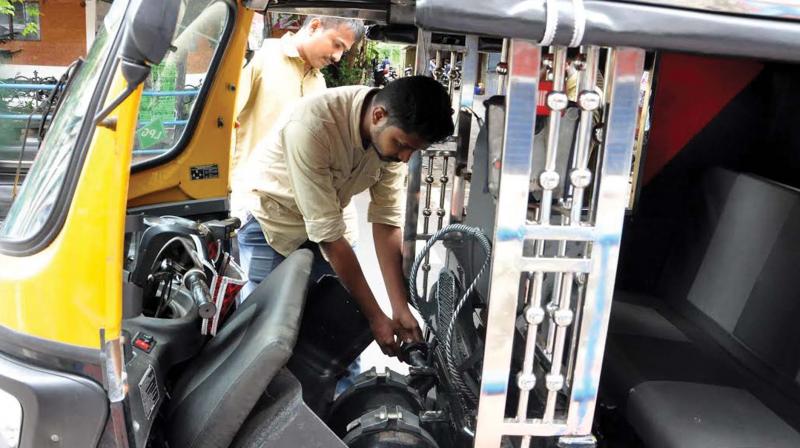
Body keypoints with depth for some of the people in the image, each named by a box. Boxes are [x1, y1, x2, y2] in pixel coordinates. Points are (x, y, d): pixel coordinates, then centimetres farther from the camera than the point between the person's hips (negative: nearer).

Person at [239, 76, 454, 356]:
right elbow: (327, 234, -32)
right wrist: (376, 317, -26)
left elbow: (387, 219, -14)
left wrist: (400, 309, -17)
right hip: (274, 218, -4)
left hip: (328, 217, 5)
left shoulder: (393, 132, -19)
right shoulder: (311, 125, -37)